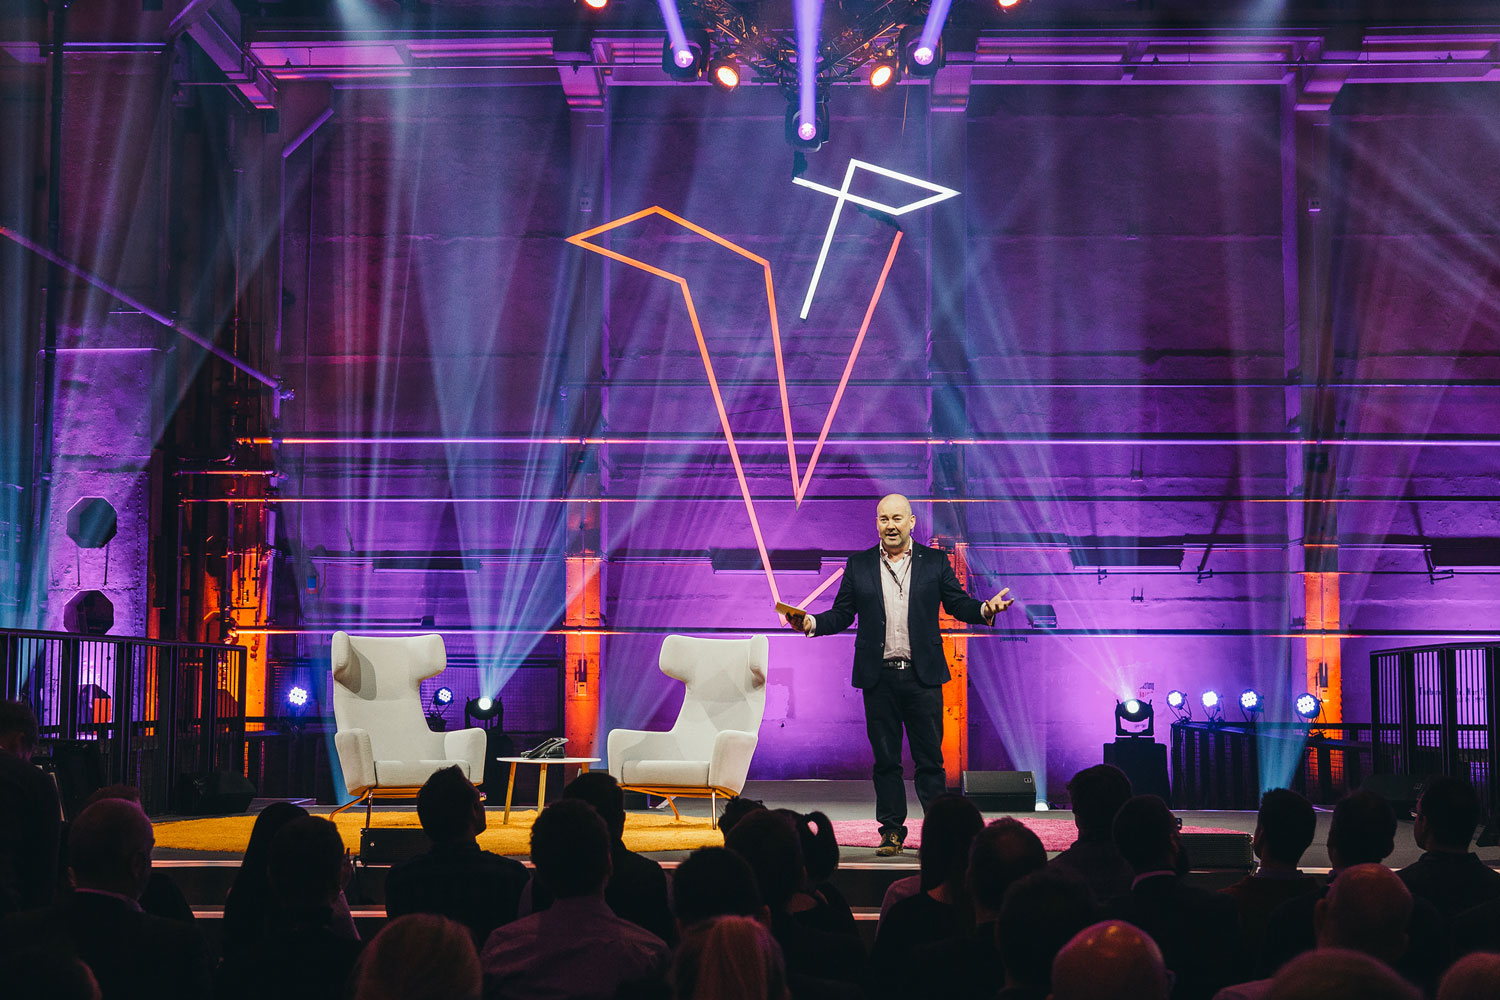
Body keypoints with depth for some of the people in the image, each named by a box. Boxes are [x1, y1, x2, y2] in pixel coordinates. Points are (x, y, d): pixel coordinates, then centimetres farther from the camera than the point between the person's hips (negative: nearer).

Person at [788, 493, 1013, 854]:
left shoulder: (935, 562, 7)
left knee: (930, 757, 0)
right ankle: (891, 831, 14)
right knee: (885, 759, 6)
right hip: (879, 677, 1)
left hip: (923, 675, -1)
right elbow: (842, 614, 8)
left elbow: (958, 604, 5)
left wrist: (985, 609, -15)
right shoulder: (858, 565, 9)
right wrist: (810, 623, -10)